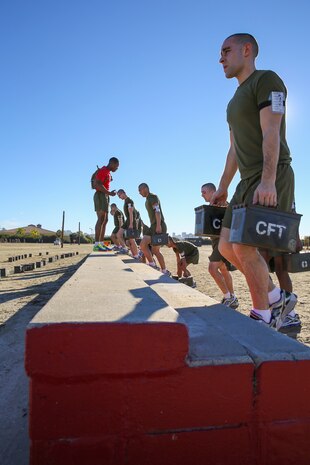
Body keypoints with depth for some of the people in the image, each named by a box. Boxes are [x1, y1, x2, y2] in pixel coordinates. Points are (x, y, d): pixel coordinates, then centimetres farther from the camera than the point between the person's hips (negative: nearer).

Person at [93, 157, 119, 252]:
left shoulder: (108, 173, 21)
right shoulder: (103, 171, -9)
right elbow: (97, 184, -21)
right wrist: (109, 193, -18)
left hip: (105, 196, 10)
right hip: (100, 195, -10)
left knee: (105, 220, 7)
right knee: (101, 219, -17)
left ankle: (101, 243, 7)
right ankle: (96, 244, -21)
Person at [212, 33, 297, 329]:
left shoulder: (267, 80, 0)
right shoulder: (236, 101, 25)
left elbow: (271, 133, -15)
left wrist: (267, 181, -26)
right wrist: (222, 188, 20)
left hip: (271, 179, -9)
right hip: (248, 182, 9)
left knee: (243, 247, -15)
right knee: (227, 247, 5)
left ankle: (263, 316, 3)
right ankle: (278, 298, 17)